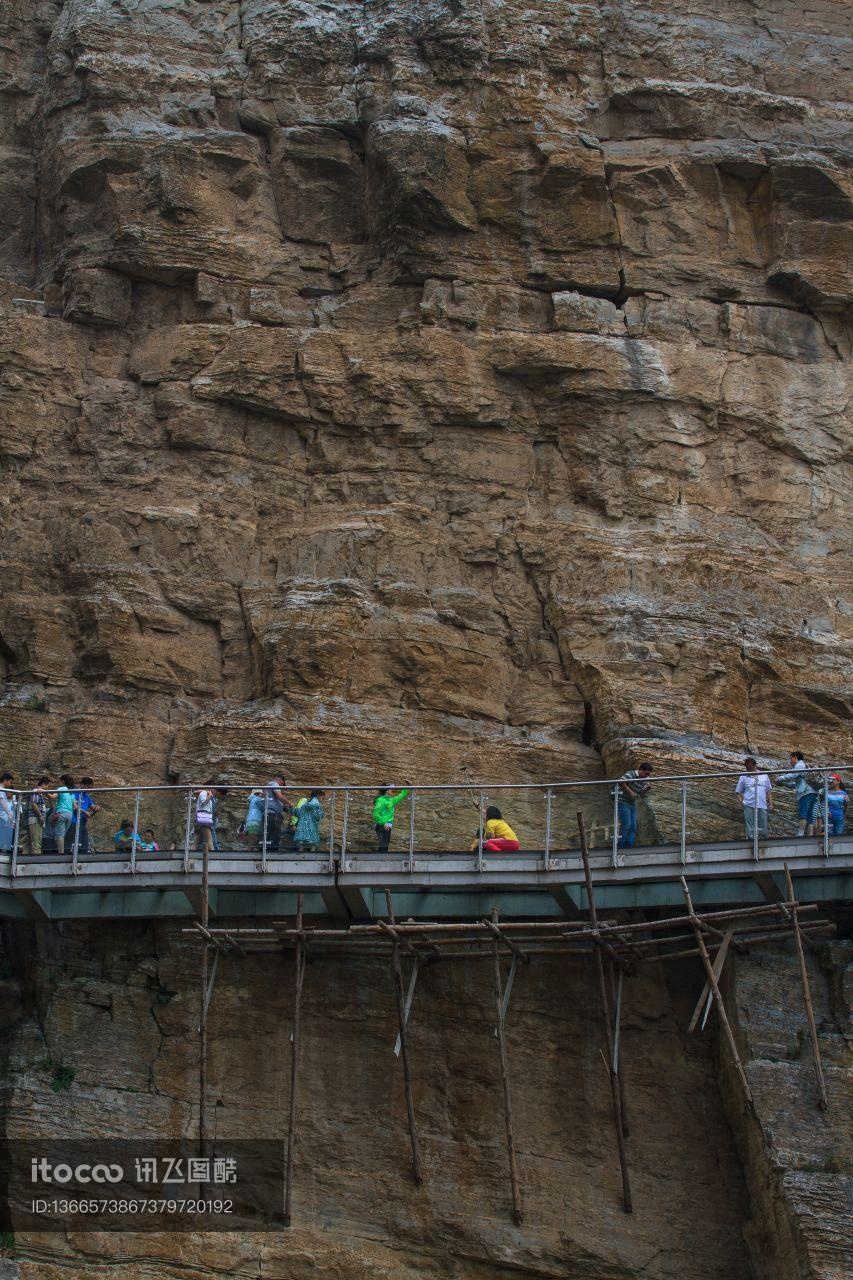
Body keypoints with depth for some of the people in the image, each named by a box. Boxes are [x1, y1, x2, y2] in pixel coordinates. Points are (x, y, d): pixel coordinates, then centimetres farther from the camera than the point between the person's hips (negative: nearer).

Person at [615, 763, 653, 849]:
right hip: (623, 802, -9)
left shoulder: (643, 780, 9)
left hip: (632, 803, 9)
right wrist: (630, 792, -26)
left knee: (633, 826, 5)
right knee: (626, 824, -13)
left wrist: (647, 788, -5)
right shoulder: (631, 774, -16)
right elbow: (620, 782, -31)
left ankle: (629, 845, 9)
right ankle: (620, 845, -6)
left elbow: (642, 794, 14)